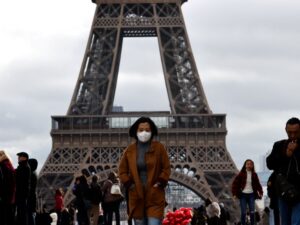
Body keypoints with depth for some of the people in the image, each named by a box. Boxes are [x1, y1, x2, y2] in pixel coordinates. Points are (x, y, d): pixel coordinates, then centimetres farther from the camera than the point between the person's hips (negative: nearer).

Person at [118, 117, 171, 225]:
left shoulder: (159, 148, -1)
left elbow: (167, 168, 2)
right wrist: (129, 184, -3)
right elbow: (122, 170, 10)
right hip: (137, 197, 3)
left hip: (155, 197, -3)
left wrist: (159, 183, -9)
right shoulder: (129, 150, 4)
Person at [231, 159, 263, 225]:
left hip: (251, 195, 2)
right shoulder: (241, 174, -3)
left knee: (252, 212, -2)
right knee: (243, 212, -4)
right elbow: (235, 183, -4)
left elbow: (258, 184, 10)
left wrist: (260, 192, -4)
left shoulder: (254, 175, 5)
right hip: (243, 195, -2)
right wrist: (235, 194, -10)